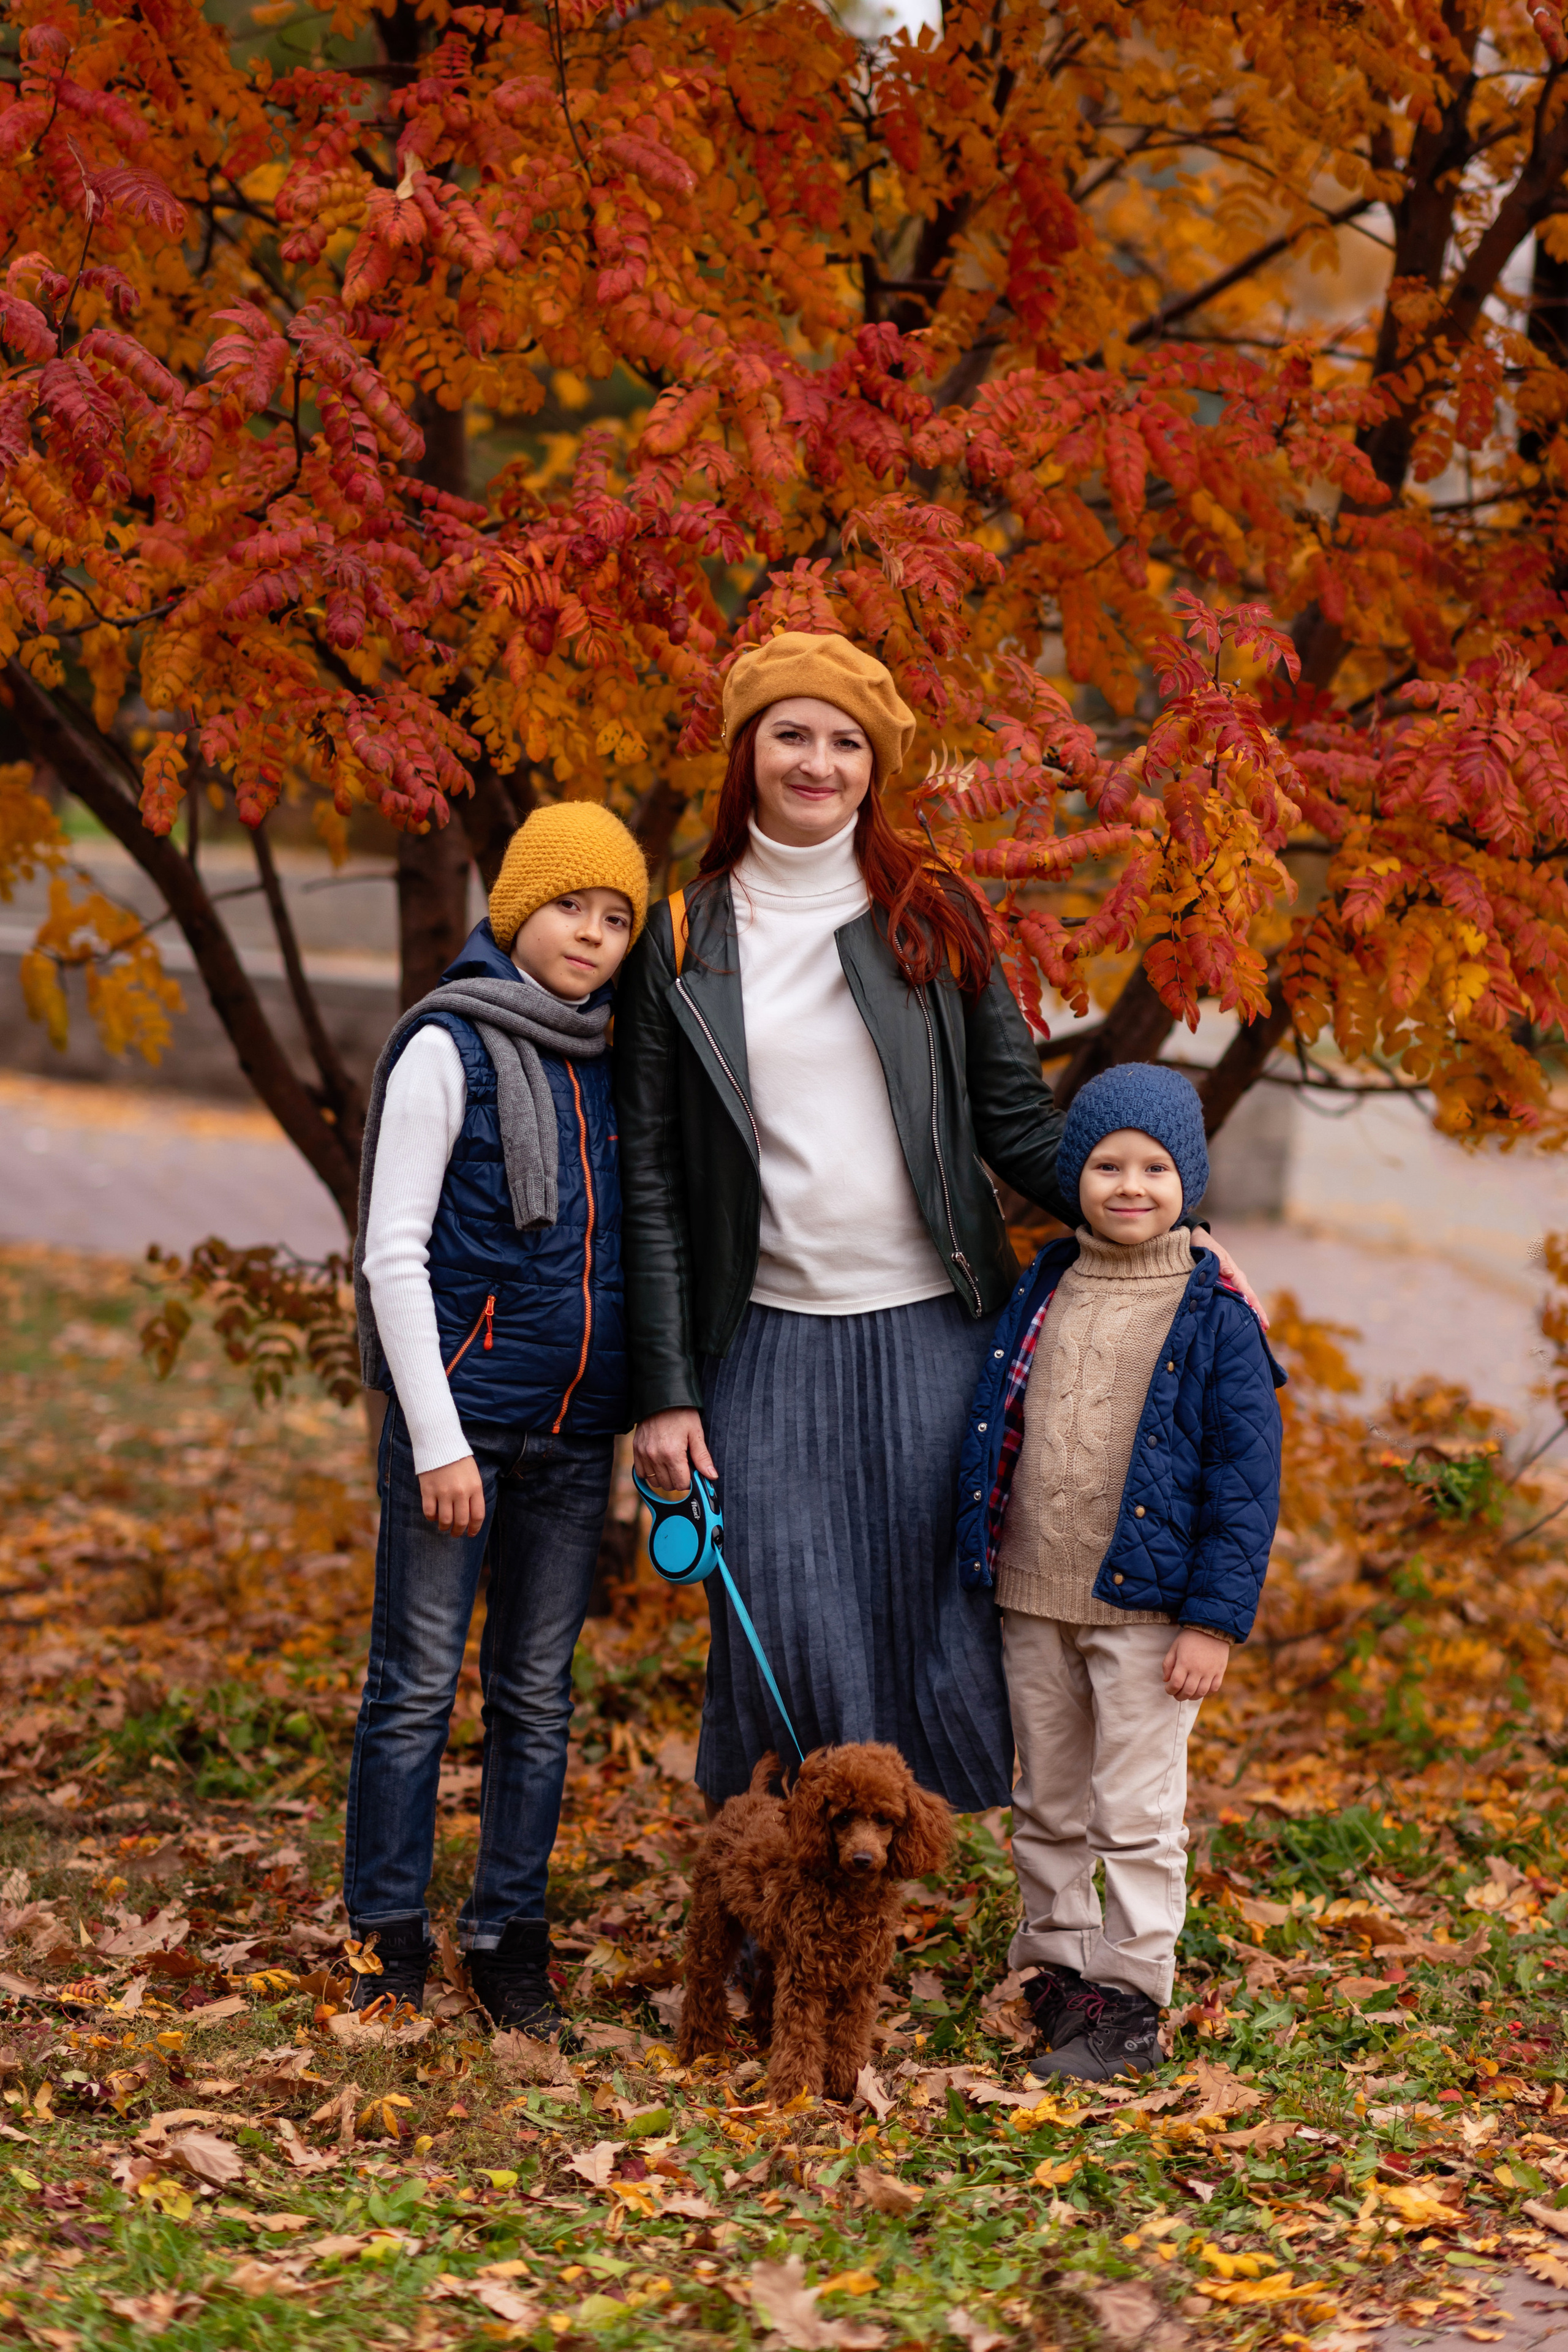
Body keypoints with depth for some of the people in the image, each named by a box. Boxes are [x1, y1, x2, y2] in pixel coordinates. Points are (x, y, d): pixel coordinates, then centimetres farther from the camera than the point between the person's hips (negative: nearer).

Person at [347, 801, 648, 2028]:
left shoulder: (608, 1064, 11)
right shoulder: (449, 1047, -5)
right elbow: (395, 1255, -9)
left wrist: (654, 1412, 9)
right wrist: (439, 1439, -13)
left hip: (575, 1431, 5)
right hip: (460, 1414, -5)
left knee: (540, 1694, 9)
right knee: (418, 1686, -1)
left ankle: (511, 1937, 17)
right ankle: (389, 1941, 8)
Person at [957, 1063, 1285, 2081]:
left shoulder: (1214, 1319, -7)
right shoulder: (1041, 1294, 7)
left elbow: (1246, 1479, -8)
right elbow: (997, 1441, 16)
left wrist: (1217, 1619, -12)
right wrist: (982, 1562, 15)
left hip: (1146, 1611, -5)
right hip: (1035, 1603, 5)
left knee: (1137, 1816, 0)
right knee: (1047, 1808, 15)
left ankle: (1129, 2004, 8)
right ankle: (1057, 1967, 28)